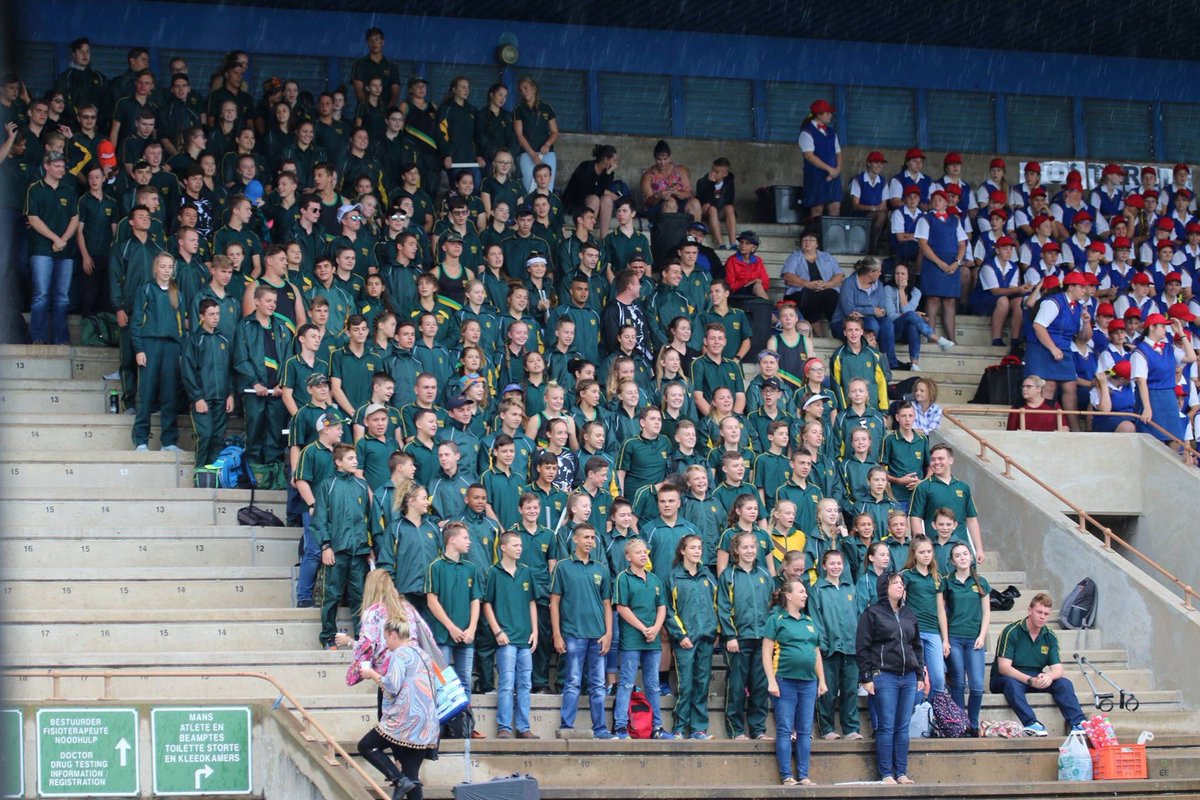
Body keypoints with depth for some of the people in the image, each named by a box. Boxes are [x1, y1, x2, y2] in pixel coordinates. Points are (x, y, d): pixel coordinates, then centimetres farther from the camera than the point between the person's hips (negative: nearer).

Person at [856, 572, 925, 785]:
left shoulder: (908, 614, 16)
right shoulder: (872, 614, -1)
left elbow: (917, 646, 21)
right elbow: (862, 648, -4)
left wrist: (920, 675, 15)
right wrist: (867, 677, -9)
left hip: (908, 677, 5)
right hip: (884, 677, -5)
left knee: (903, 727, 5)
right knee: (887, 727, -5)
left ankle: (901, 772, 9)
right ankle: (886, 774, -2)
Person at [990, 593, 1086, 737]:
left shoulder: (1050, 637, 5)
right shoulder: (1011, 632, -12)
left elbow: (1057, 669, -2)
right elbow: (1004, 667, -20)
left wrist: (1049, 676, -28)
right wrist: (1030, 680, -33)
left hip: (1035, 680, 5)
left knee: (1064, 683, -19)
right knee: (1012, 683, -38)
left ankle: (1078, 724, -31)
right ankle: (1031, 724, -53)